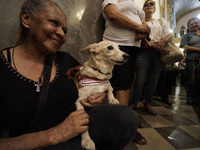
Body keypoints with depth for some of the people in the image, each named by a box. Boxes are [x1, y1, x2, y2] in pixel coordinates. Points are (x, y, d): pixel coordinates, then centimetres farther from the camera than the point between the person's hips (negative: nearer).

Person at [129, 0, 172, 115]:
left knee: (154, 80, 2)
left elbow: (170, 34, 12)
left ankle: (147, 103, 15)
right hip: (144, 51, -3)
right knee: (140, 79, -11)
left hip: (160, 53, 3)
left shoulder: (162, 21, 24)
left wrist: (163, 41, -12)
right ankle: (134, 103, 4)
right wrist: (154, 45, -16)